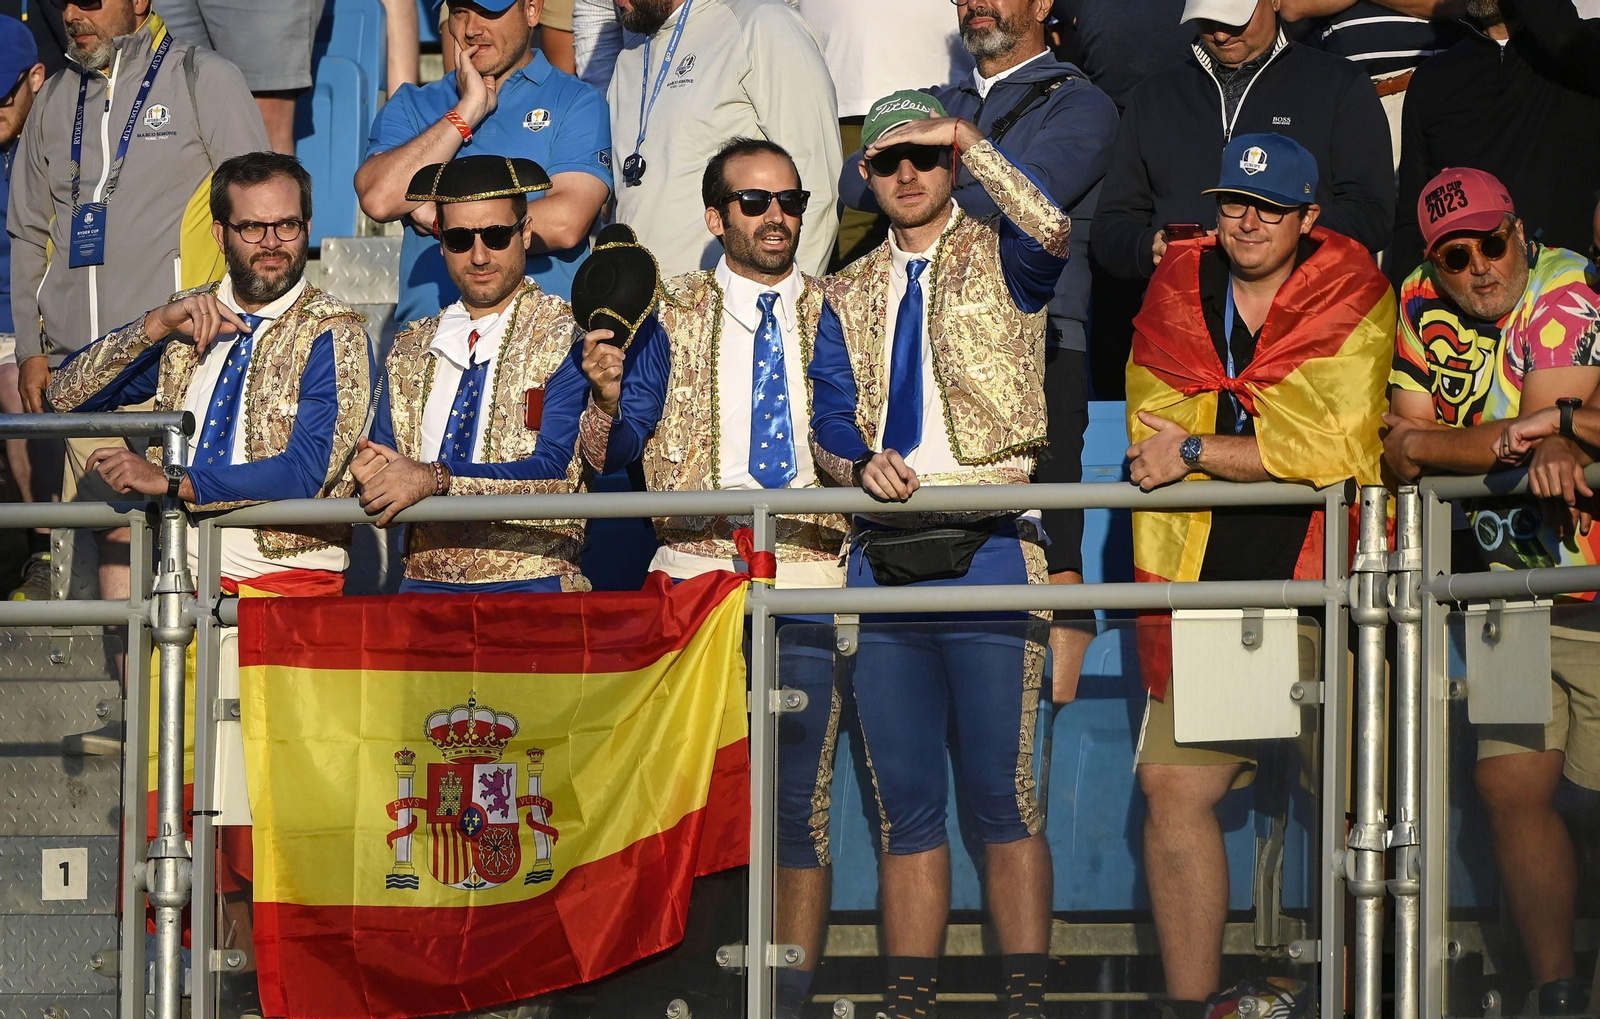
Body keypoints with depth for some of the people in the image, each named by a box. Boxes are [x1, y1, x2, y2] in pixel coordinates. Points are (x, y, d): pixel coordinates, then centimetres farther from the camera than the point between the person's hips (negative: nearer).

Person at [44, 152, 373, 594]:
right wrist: (157, 324, -6)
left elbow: (306, 474, -13)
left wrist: (171, 481, -18)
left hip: (289, 580, -4)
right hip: (179, 575, 4)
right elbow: (68, 395, 8)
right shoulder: (189, 318, 14)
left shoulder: (334, 334, -1)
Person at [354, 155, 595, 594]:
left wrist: (435, 478, -17)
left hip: (532, 589, -4)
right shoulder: (409, 351, 17)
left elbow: (555, 472, -10)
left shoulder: (567, 338, 2)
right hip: (426, 585, 4)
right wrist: (371, 475, -9)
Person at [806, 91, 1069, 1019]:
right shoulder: (851, 296, 20)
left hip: (987, 550, -4)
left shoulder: (999, 260, 7)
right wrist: (861, 463, -12)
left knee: (1004, 794, -7)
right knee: (905, 801, 6)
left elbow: (1052, 230, -18)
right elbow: (829, 419, 9)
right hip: (882, 557, 4)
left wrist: (970, 142, -14)